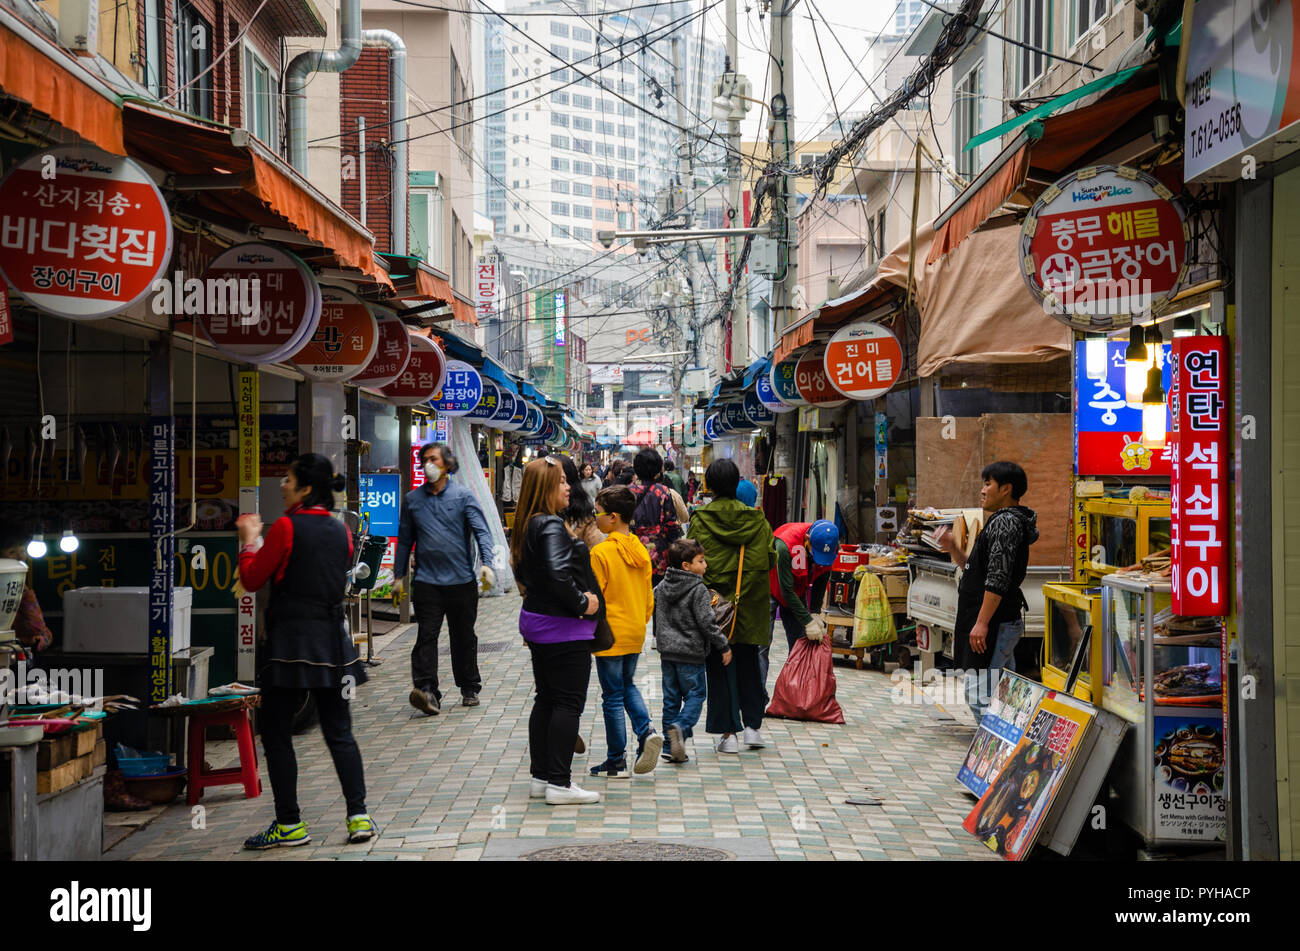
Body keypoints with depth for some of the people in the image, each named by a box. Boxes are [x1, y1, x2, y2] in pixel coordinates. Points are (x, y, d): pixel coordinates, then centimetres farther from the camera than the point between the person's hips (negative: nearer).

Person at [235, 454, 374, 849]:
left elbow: (252, 579, -5)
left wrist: (248, 540, 11)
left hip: (291, 639, -6)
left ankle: (290, 824, 7)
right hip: (332, 639, 6)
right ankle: (359, 816, 6)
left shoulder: (286, 527, -10)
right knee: (339, 732, 11)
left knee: (275, 731, 6)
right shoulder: (340, 531, 7)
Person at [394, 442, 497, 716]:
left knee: (464, 637, 10)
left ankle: (469, 688, 23)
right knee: (426, 635, -11)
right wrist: (398, 576, 14)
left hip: (462, 580, -1)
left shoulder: (463, 495, 2)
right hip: (426, 581, 1)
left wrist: (486, 563, -20)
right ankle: (426, 690, -16)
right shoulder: (413, 499, 10)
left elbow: (481, 531, -6)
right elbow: (405, 540, 16)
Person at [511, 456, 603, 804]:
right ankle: (559, 783, 0)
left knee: (546, 700, 16)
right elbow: (558, 574, -30)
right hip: (563, 629, -10)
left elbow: (523, 572, 19)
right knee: (569, 702, -3)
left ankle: (540, 776, 22)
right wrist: (583, 603, -19)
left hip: (537, 622, 10)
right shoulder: (552, 527, -19)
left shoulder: (527, 527, 10)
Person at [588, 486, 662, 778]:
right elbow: (649, 597, 10)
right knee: (628, 685, 23)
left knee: (613, 696, 2)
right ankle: (646, 732, 2)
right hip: (636, 633, 7)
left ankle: (616, 762, 9)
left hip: (610, 635, -6)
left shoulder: (601, 553, -16)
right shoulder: (641, 551, 4)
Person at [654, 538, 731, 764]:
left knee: (671, 698, 10)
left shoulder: (661, 587, 8)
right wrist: (724, 646, -6)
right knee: (695, 695, 3)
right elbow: (707, 622, -16)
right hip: (690, 653, -6)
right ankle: (680, 727, -21)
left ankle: (670, 745, 10)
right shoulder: (699, 590, -13)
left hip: (667, 651, 6)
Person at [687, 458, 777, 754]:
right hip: (749, 605, 2)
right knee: (747, 663, 17)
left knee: (719, 666, 6)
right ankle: (752, 725, 18)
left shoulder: (700, 520, -9)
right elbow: (771, 558, -1)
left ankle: (727, 732, 6)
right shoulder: (756, 519, -3)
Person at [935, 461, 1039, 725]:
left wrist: (982, 622, -24)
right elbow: (978, 570, 25)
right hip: (1007, 622, 11)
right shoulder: (1008, 521, 21)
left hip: (994, 623, -11)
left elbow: (998, 579, -22)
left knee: (981, 697, -11)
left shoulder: (1005, 522, -13)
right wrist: (952, 548, 12)